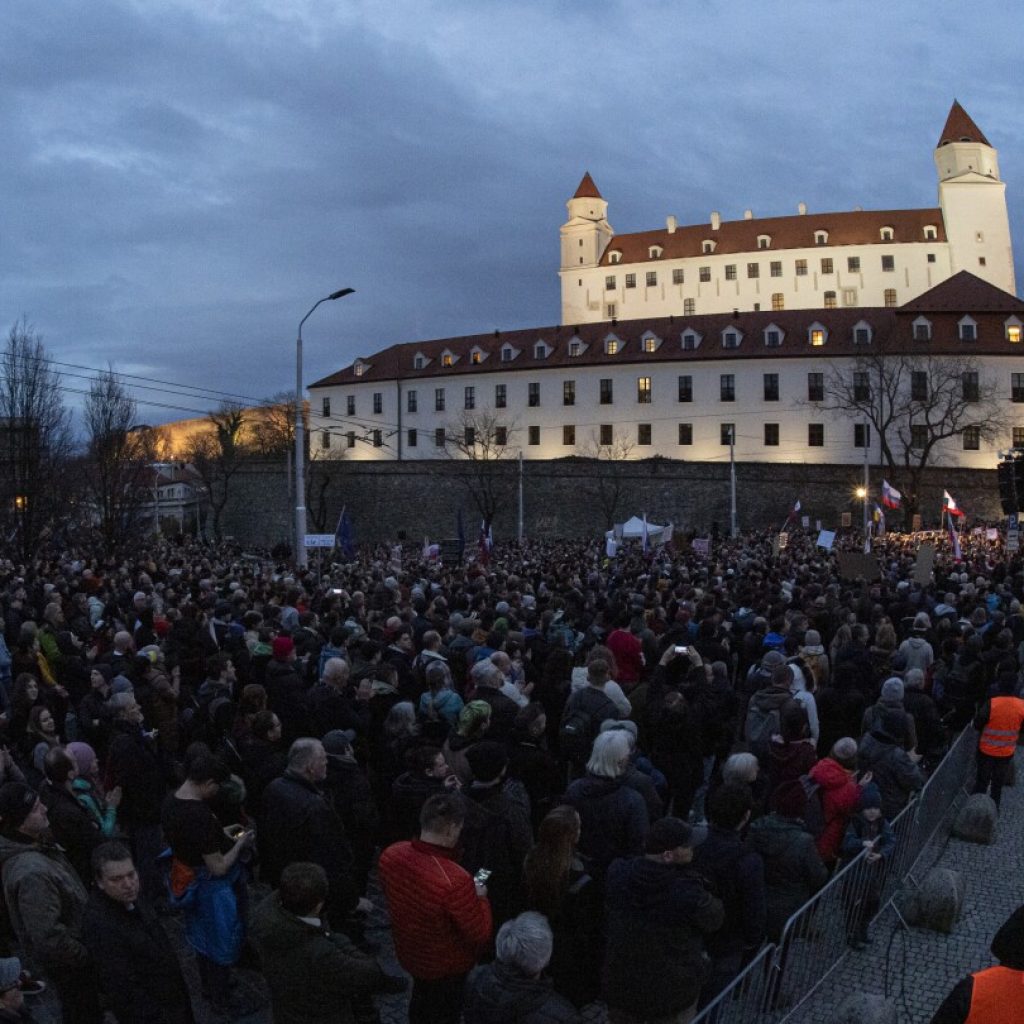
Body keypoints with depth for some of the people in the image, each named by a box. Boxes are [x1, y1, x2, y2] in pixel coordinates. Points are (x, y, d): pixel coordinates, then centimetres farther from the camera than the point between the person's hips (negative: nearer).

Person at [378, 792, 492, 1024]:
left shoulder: (390, 855, -21)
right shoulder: (455, 881, -41)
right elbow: (479, 935, -26)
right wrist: (481, 899, -8)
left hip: (408, 952, 5)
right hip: (445, 966, -5)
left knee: (421, 1005, 33)